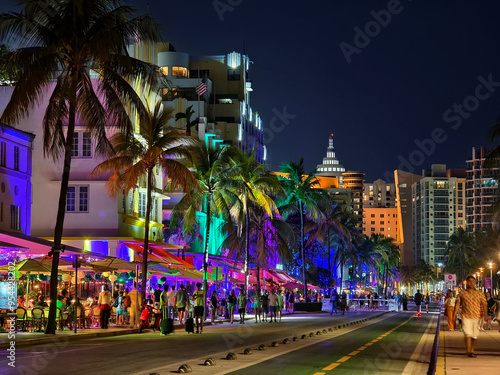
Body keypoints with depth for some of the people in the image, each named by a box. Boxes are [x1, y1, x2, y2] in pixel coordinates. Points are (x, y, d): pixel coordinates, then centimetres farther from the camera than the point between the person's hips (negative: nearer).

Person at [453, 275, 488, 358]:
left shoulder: (479, 294, 8)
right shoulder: (462, 293, 7)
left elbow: (484, 304, 5)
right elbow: (457, 304, 5)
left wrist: (485, 313, -9)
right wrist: (454, 314, -4)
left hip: (476, 317, 2)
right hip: (466, 317, -2)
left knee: (474, 335, 8)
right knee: (468, 334, -14)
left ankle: (472, 351, 21)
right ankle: (468, 352, -14)